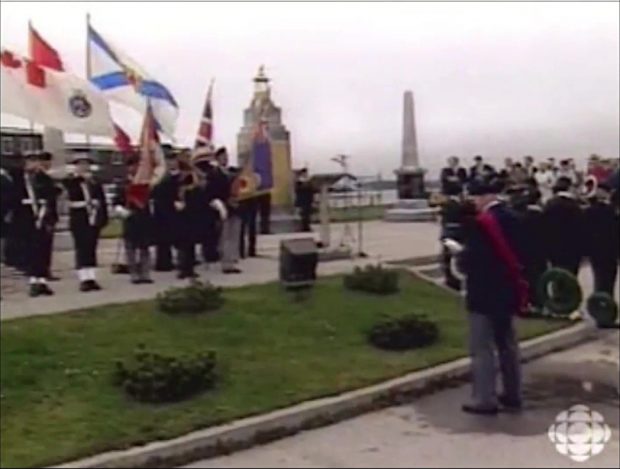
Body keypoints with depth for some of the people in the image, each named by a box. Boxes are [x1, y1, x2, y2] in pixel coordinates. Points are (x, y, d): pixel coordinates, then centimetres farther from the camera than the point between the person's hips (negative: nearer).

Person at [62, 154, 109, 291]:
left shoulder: (95, 181, 12)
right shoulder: (70, 181, 2)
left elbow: (102, 201, 10)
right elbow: (72, 193, -20)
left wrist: (104, 217, 3)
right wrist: (79, 178, -17)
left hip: (94, 218, 3)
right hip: (79, 219, -3)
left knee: (91, 249, 7)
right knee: (82, 248, -5)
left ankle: (91, 278, 10)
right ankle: (84, 279, -3)